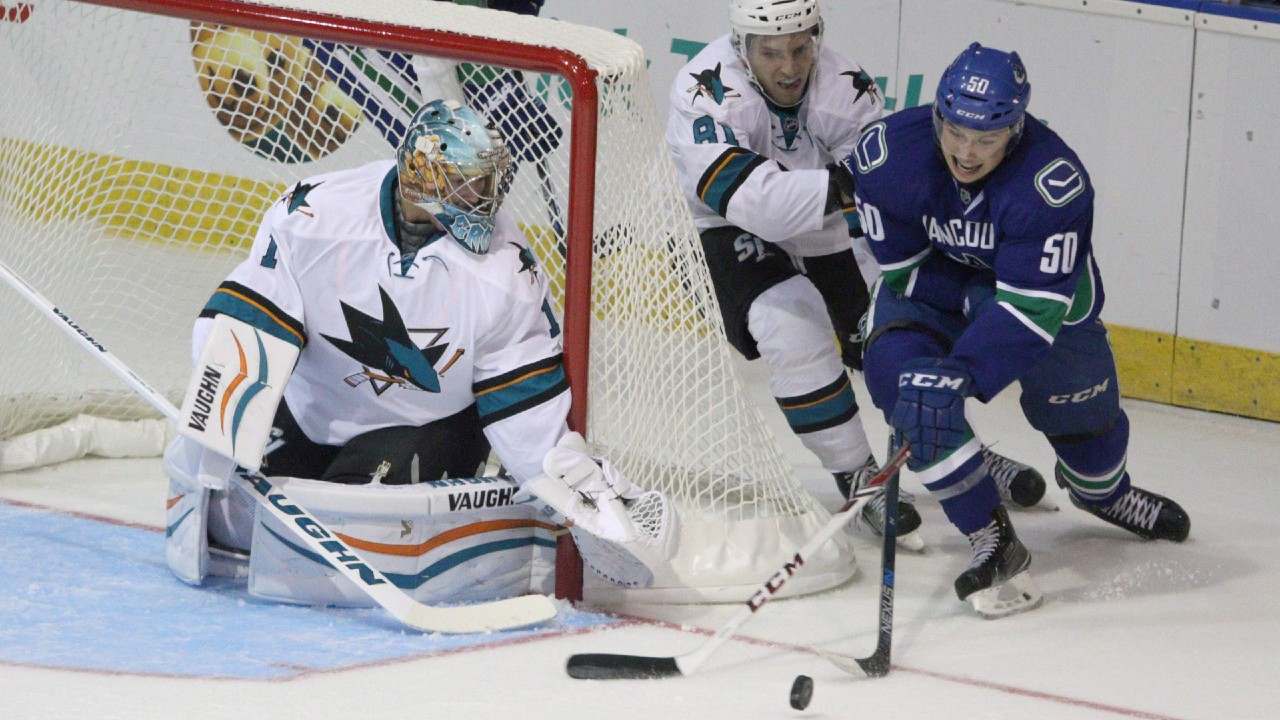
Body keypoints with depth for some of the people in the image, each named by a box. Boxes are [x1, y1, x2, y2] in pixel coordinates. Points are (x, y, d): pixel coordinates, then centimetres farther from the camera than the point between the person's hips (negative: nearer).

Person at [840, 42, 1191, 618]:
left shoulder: (1054, 182, -35)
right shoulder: (887, 154, -28)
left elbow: (1032, 304, -38)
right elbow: (901, 265, -14)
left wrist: (963, 371, -47)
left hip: (1041, 286, -1)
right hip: (932, 284, 1)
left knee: (1080, 398, 2)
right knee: (896, 367, -25)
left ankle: (1102, 491, 43)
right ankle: (991, 542, -23)